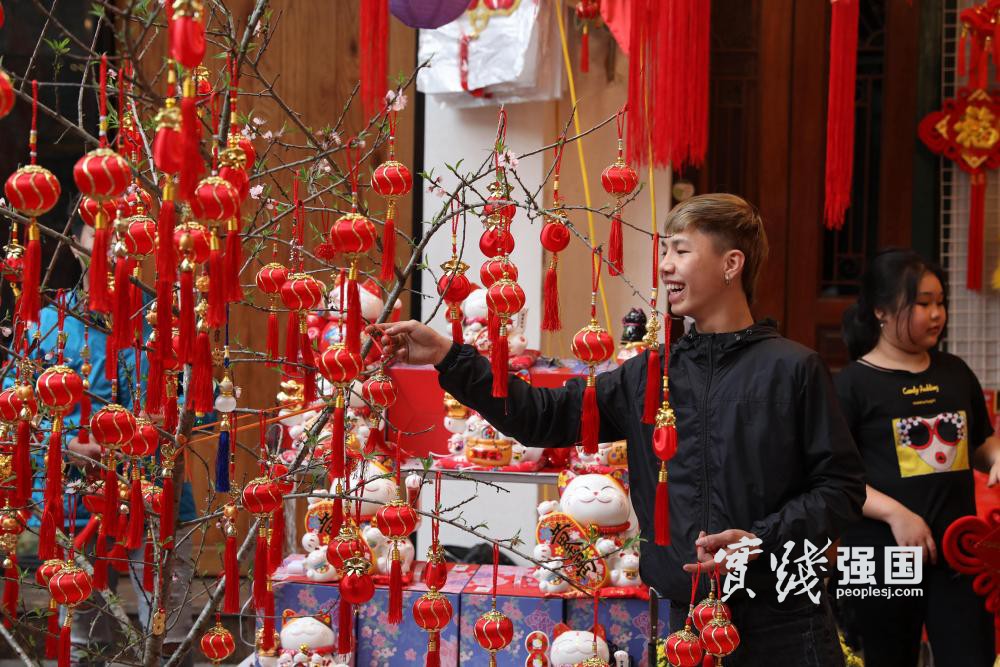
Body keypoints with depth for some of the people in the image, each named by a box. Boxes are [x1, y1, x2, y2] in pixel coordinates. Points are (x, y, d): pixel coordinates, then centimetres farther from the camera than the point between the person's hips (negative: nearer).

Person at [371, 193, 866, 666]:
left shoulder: (792, 369, -3)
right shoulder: (649, 375, 10)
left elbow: (841, 486, -4)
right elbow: (545, 417, 7)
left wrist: (760, 539, -16)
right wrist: (448, 358, 0)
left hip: (779, 624, -4)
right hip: (682, 618, 4)